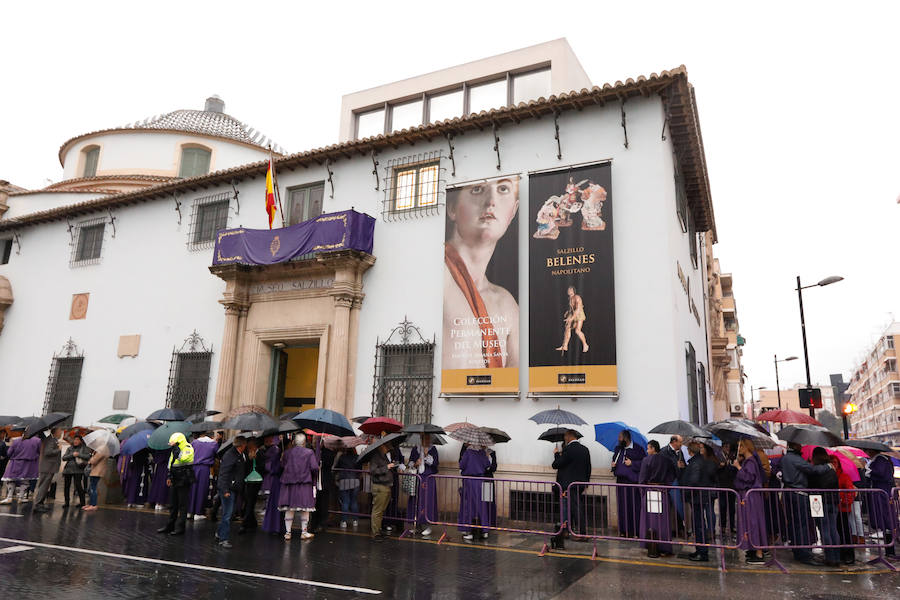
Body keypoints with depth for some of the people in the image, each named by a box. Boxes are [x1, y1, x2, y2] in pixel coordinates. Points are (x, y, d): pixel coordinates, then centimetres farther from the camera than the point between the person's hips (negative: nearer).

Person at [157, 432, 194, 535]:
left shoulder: (188, 449, -14)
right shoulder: (175, 450, 12)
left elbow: (182, 458, -35)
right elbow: (171, 465, 23)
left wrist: (175, 447, -27)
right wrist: (169, 477, 19)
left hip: (184, 482, -8)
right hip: (175, 481, 8)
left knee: (182, 505, -2)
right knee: (173, 504, 16)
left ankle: (180, 528, 3)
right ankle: (170, 526, 26)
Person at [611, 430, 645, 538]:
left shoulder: (637, 449, -6)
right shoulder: (617, 449, 13)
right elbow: (614, 459, 26)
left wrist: (632, 463, -14)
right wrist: (613, 464, 6)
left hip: (632, 480, -5)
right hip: (620, 480, 5)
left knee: (633, 506, -3)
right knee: (621, 506, 7)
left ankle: (634, 531, 5)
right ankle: (623, 530, 15)